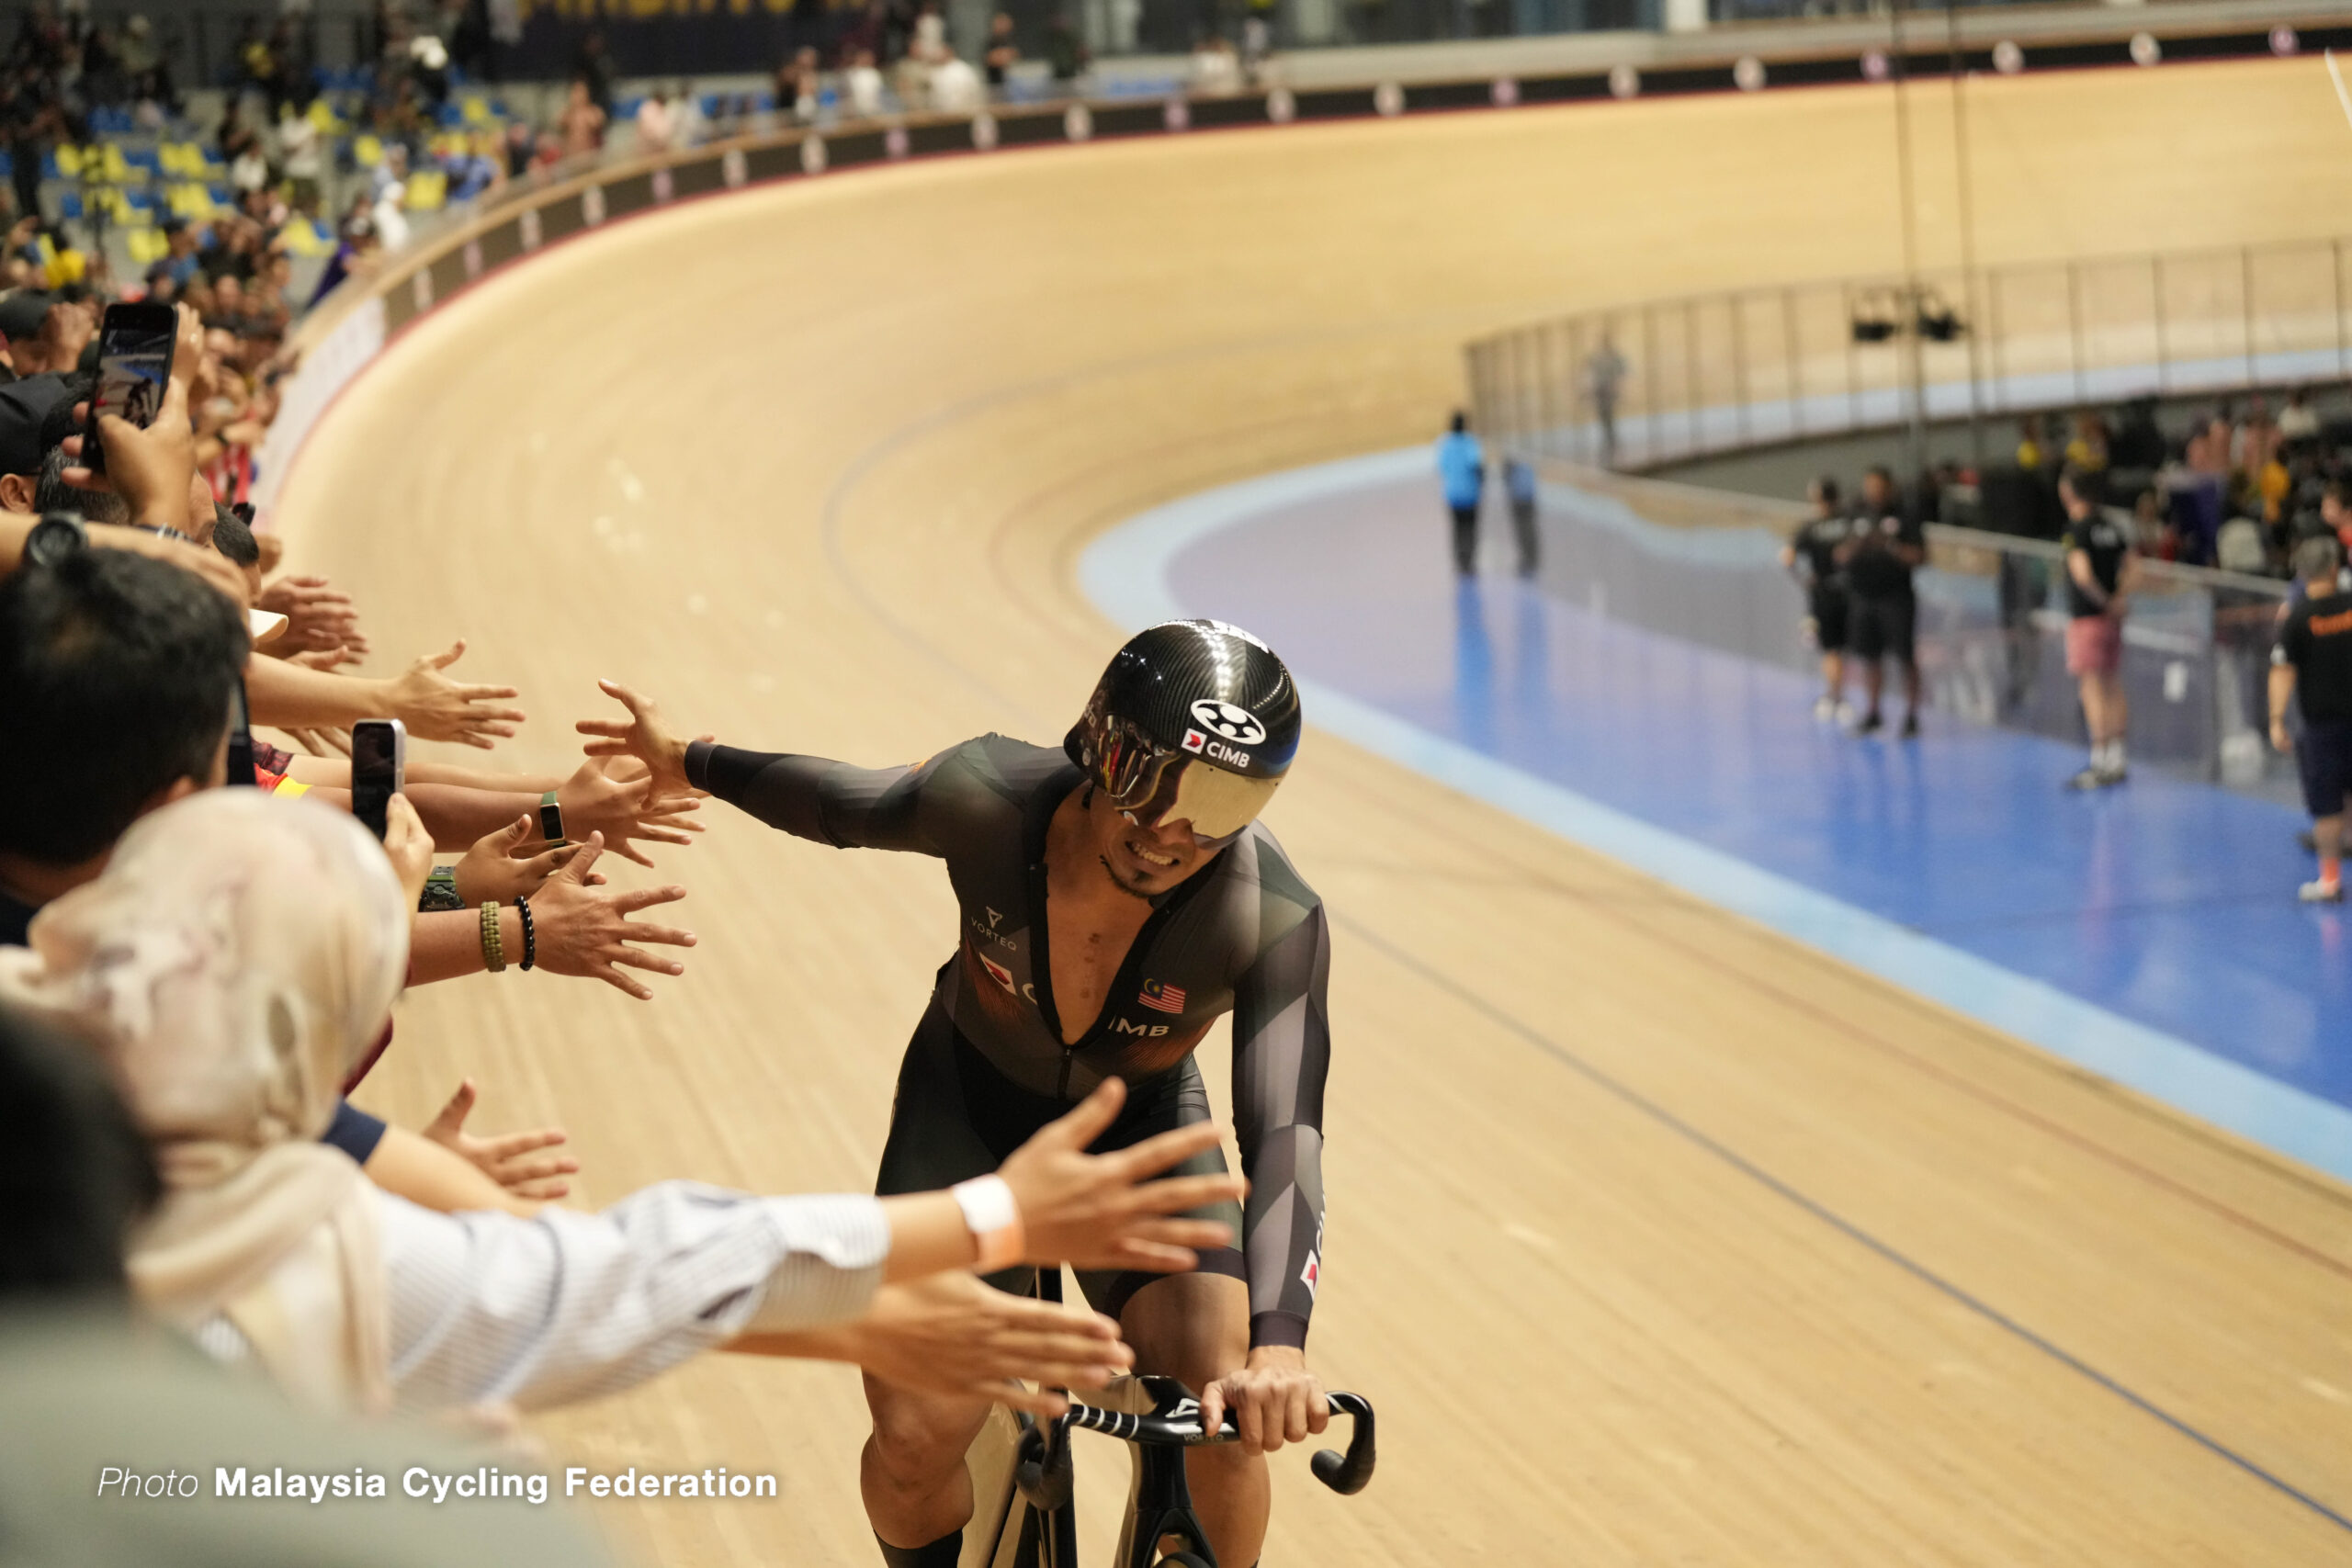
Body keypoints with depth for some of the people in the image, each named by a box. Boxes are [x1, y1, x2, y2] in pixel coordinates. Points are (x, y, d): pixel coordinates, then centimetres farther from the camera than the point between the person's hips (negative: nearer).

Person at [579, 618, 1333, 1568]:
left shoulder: (1276, 919, -33)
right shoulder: (987, 797, -30)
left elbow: (1284, 1131, -41)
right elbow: (848, 807, -8)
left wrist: (1279, 1341, -58)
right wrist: (689, 763, 10)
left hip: (1140, 1131, 0)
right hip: (970, 1106, 1)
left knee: (1222, 1416, -22)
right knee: (915, 1439, -14)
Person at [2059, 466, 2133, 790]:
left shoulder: (2078, 528, -13)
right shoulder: (2113, 527, 8)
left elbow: (2082, 573, -23)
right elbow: (2132, 565, 7)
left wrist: (2103, 601, -11)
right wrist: (2120, 598, 0)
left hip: (2087, 616, -7)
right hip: (2113, 617, 7)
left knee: (2092, 687, -6)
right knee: (2112, 687, 12)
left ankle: (2101, 765, -8)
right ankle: (2116, 760, 16)